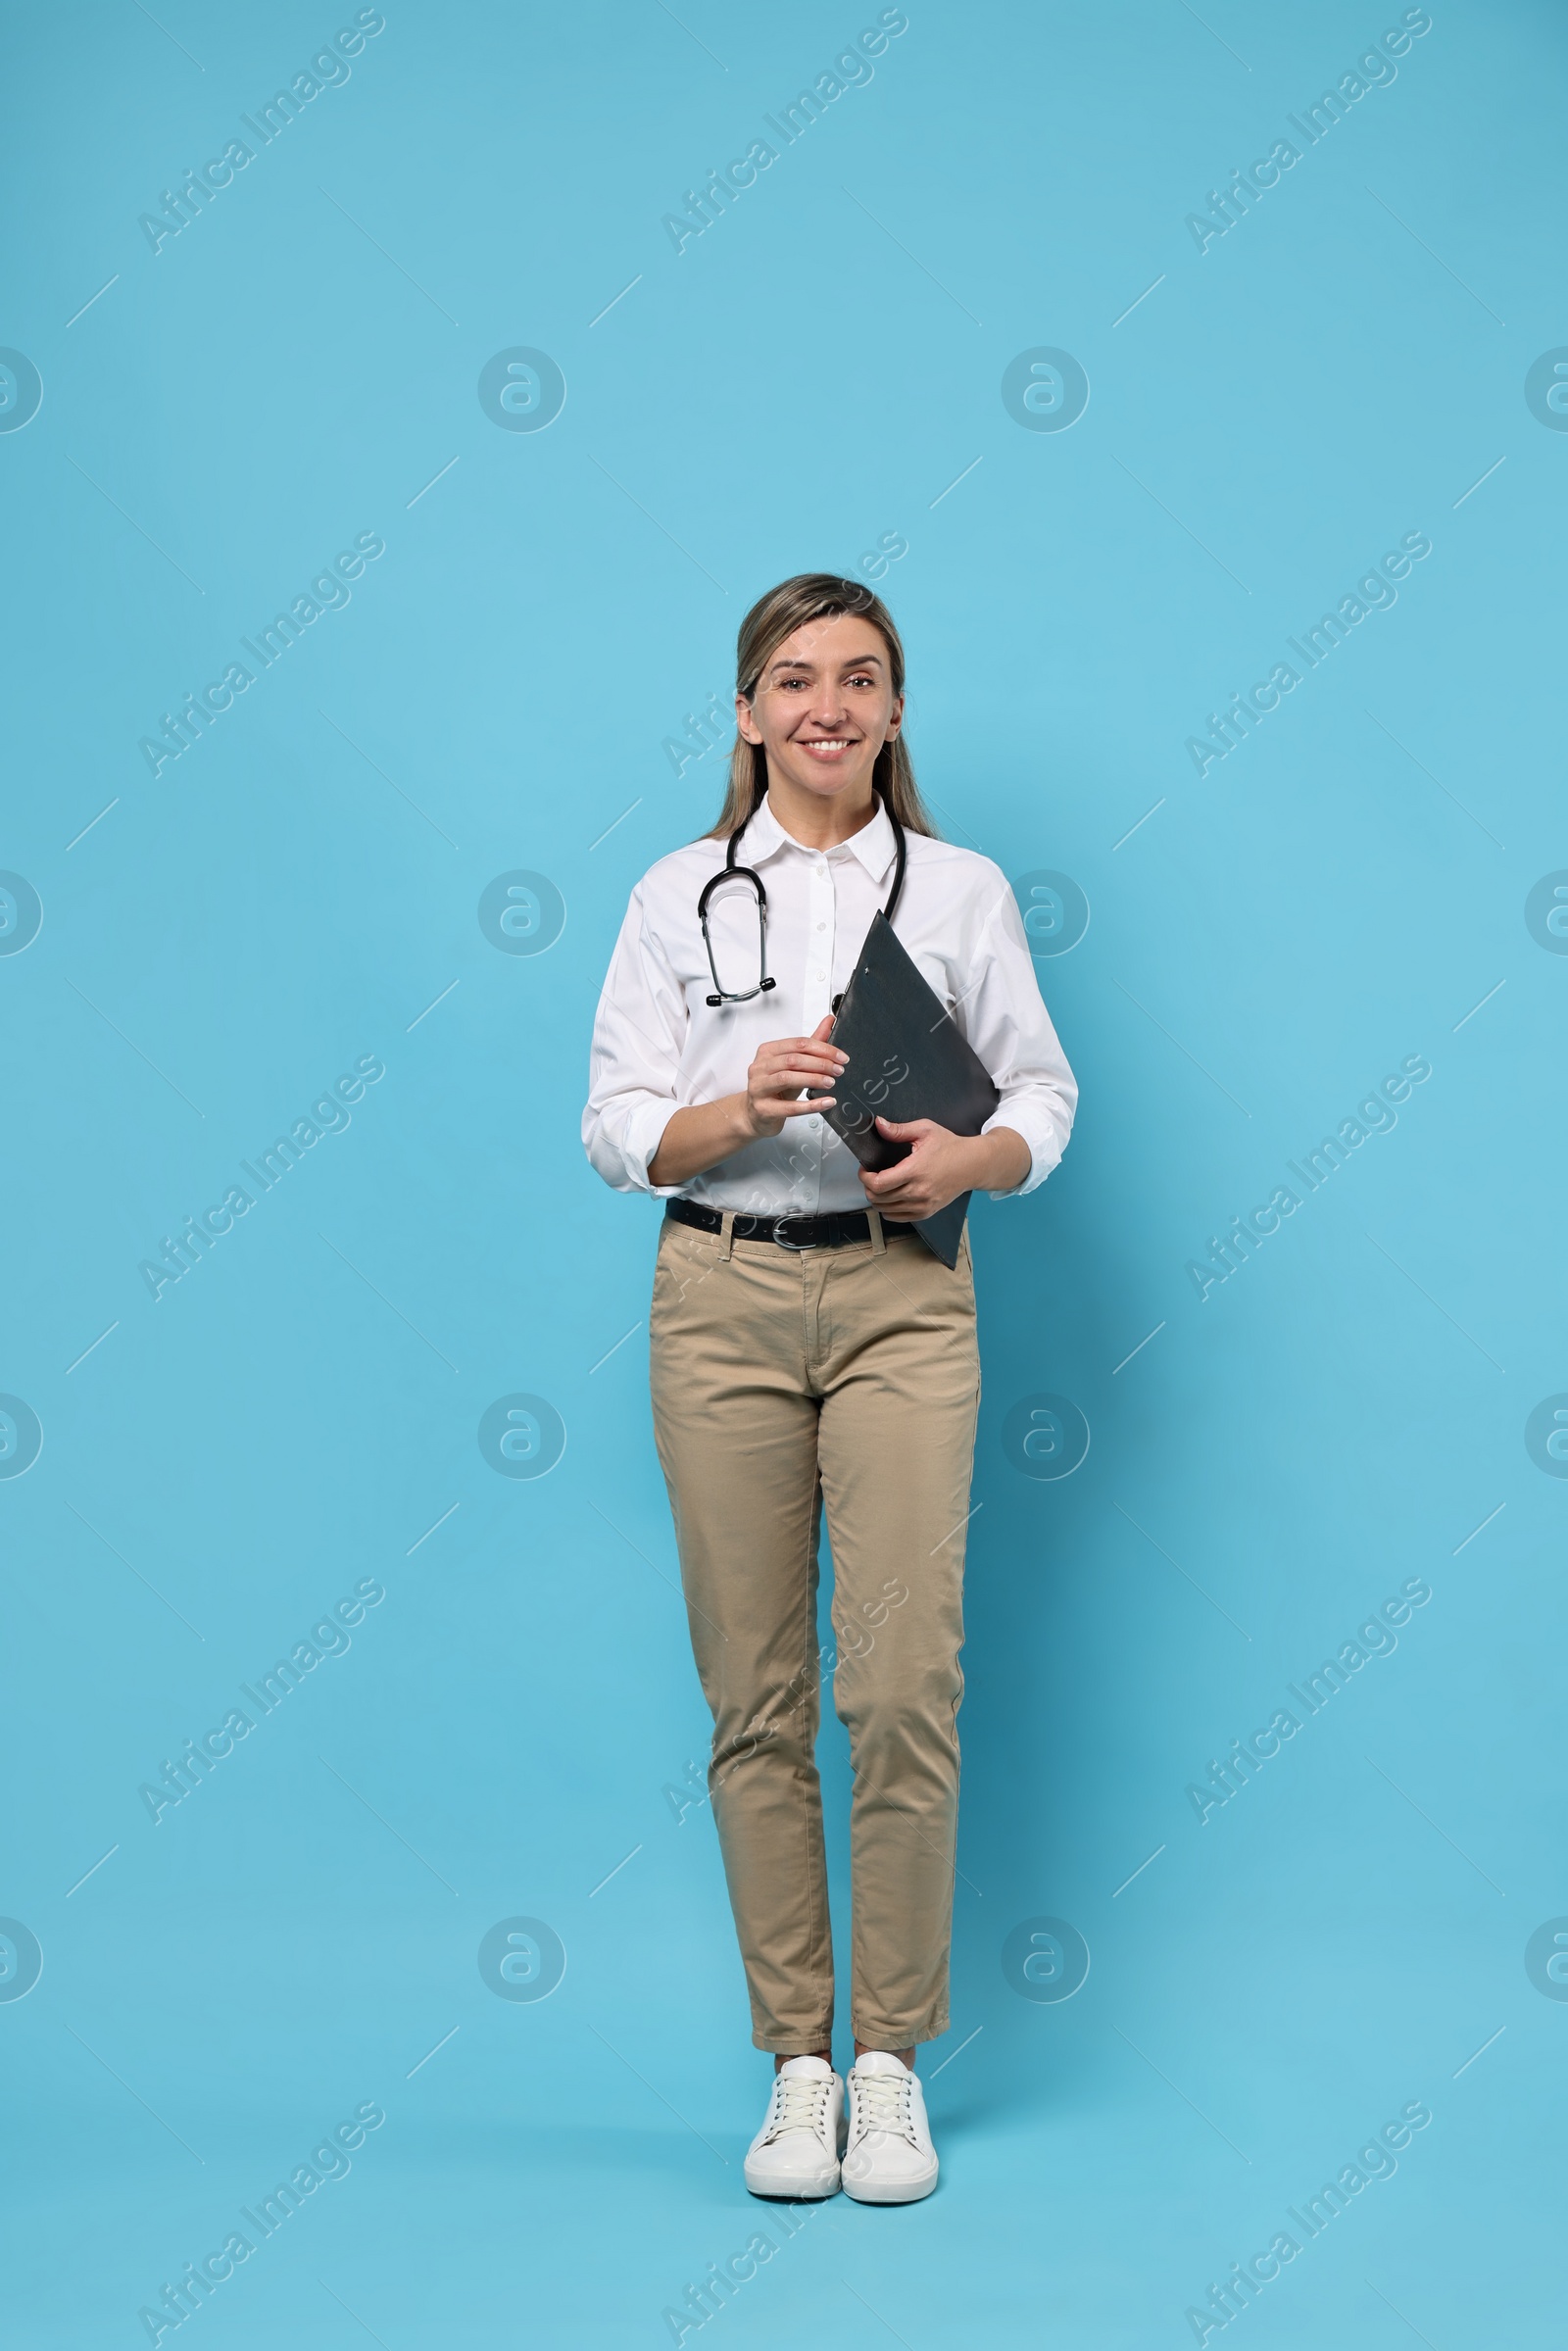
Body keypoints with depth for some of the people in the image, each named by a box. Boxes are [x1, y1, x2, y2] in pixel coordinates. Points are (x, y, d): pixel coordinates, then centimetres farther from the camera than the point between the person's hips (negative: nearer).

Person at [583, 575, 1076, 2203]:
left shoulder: (962, 889, 8)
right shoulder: (677, 897, 8)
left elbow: (1044, 1094, 9)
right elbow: (616, 1131, 4)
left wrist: (969, 1158, -12)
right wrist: (744, 1108, -15)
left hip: (900, 1297, 0)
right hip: (721, 1298, 1)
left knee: (903, 1686, -7)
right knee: (755, 1693, 3)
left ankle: (891, 2064, 10)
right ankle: (797, 2065, 16)